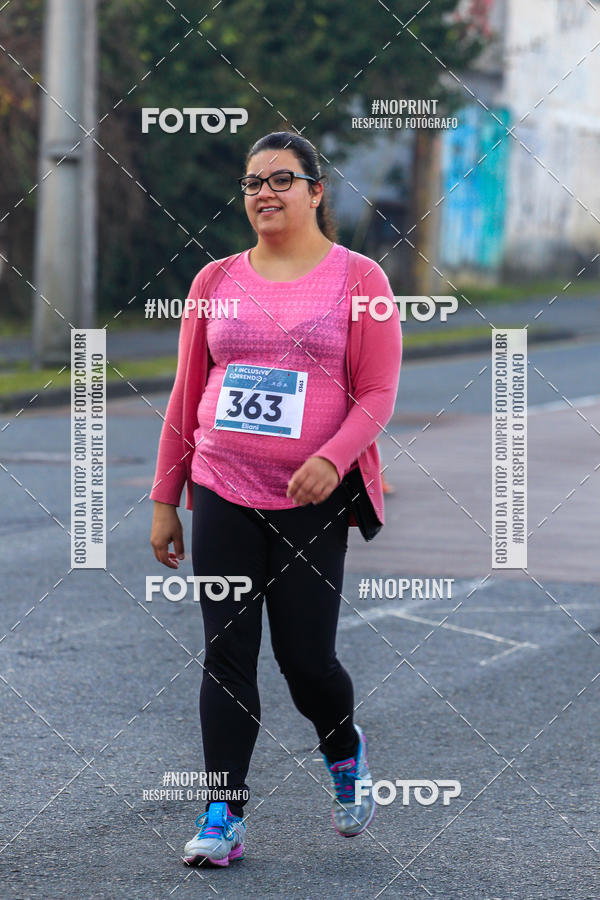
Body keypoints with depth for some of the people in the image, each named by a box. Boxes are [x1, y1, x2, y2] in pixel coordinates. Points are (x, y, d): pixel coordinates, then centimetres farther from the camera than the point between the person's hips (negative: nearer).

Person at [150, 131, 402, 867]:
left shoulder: (357, 278, 0)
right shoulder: (217, 281, 9)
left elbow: (377, 394, -3)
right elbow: (186, 396, 12)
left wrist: (332, 459, -21)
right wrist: (165, 500, 10)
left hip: (313, 502, -2)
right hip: (222, 496, 2)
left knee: (306, 658, -2)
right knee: (226, 655, -1)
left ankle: (345, 751, 30)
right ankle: (223, 816, 3)